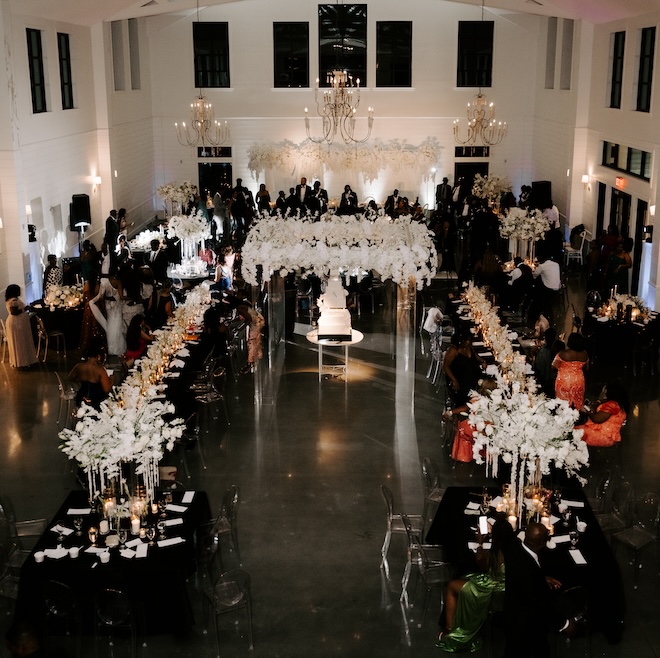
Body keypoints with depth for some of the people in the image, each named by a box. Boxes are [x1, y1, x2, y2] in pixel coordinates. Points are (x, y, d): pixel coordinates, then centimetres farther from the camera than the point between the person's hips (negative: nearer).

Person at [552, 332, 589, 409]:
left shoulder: (562, 354, -20)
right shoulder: (584, 354, -8)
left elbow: (555, 366, -16)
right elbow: (586, 368, 6)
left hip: (564, 381, -3)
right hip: (578, 381, 3)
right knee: (576, 402, 17)